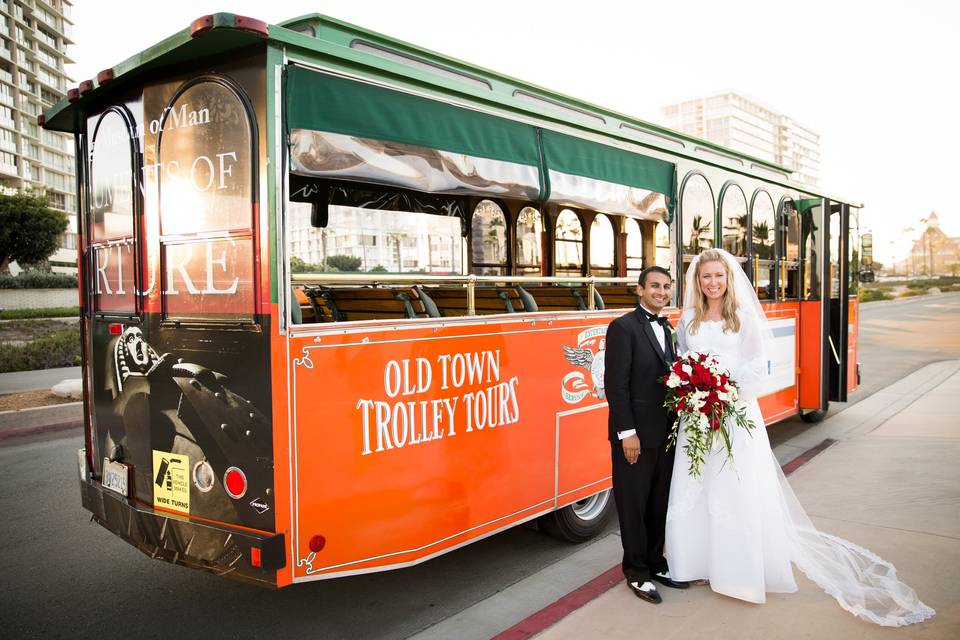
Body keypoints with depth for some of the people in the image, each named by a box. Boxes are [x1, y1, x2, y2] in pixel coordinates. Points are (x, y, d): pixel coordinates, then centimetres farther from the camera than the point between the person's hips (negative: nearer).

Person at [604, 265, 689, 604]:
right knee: (634, 506, 6)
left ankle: (655, 564, 33)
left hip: (665, 433, 7)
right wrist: (627, 433, -19)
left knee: (660, 504, 17)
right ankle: (636, 573, 21)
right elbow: (616, 384, -16)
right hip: (636, 435, -7)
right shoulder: (623, 327, -11)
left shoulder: (666, 329, 13)